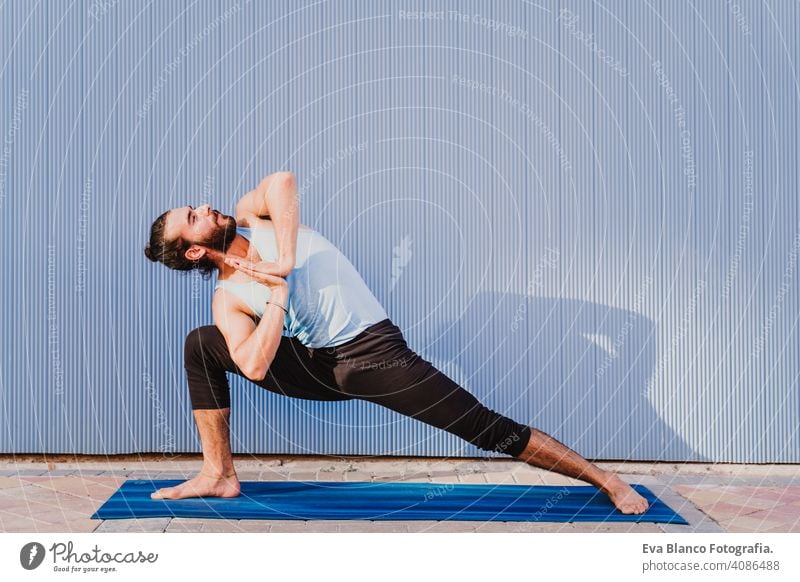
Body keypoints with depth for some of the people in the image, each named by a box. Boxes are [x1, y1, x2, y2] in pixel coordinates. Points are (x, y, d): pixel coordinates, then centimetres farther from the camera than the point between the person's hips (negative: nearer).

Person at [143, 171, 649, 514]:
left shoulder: (251, 216, 1)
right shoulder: (228, 298, 0)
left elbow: (282, 180, -24)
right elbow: (256, 368, -16)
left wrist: (284, 261, -23)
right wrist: (278, 295, -18)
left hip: (374, 354, -2)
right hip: (316, 366, 3)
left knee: (493, 431, -8)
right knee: (201, 346, -1)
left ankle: (607, 480, 5)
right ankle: (219, 476, 6)